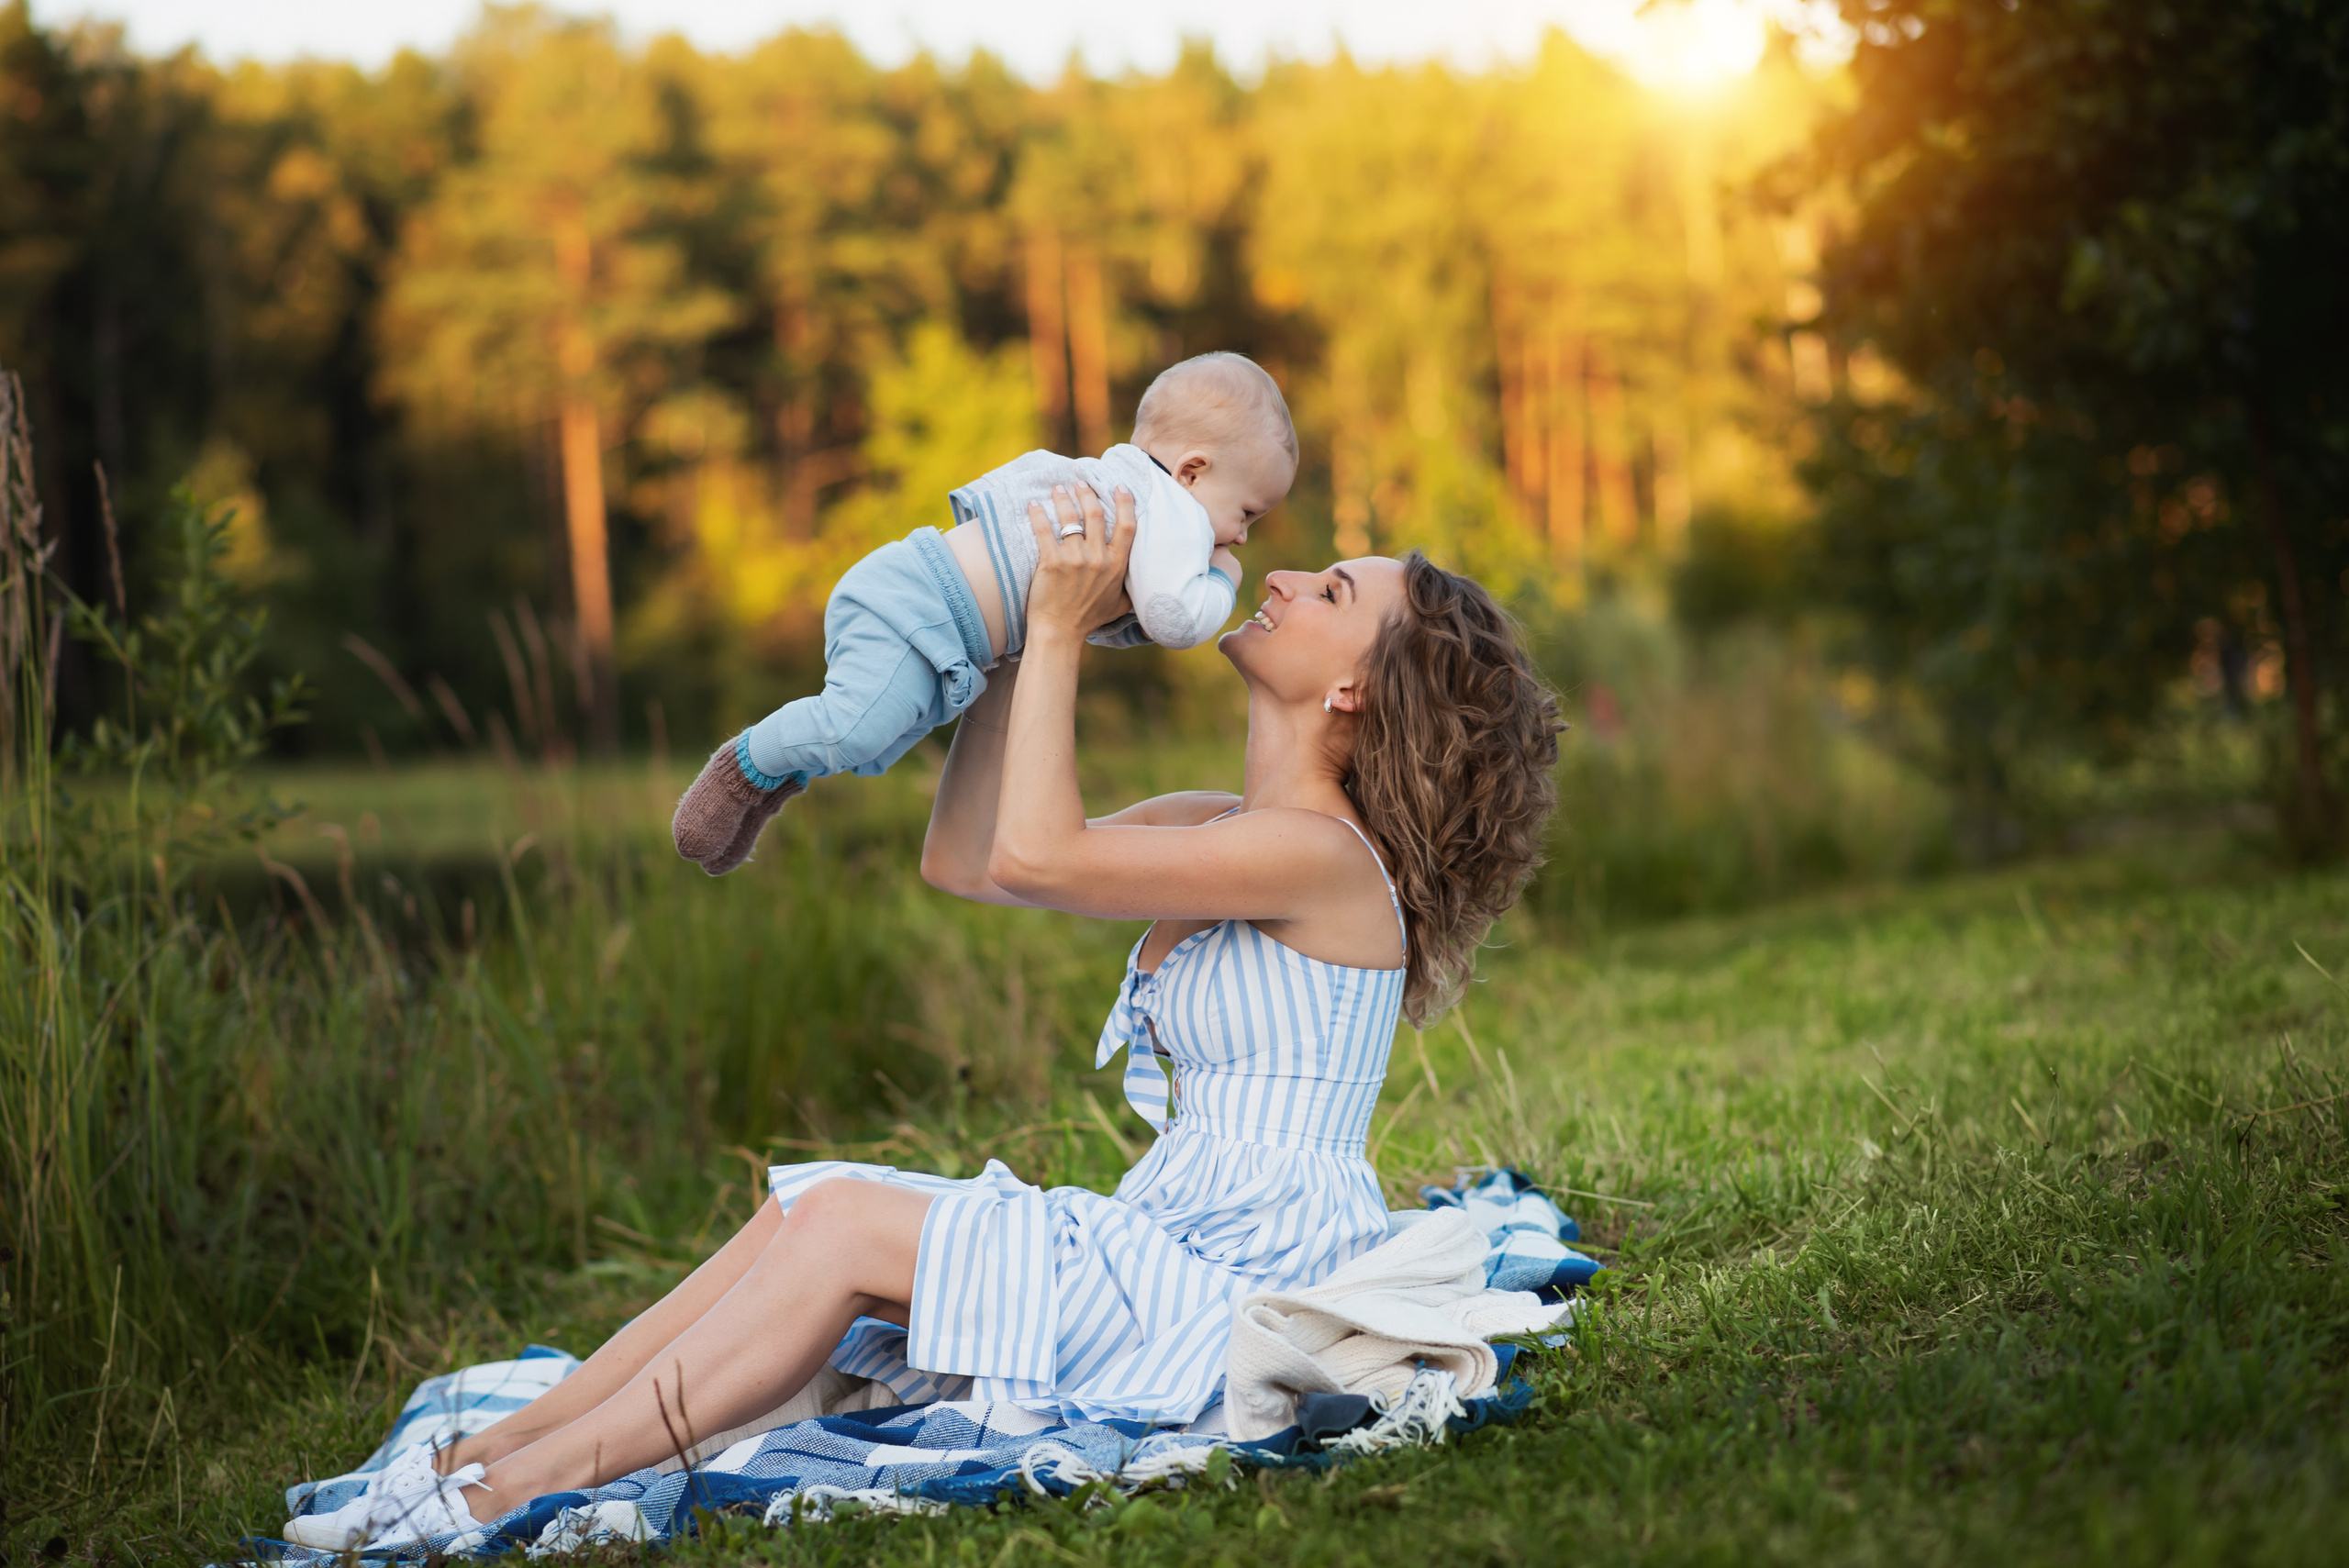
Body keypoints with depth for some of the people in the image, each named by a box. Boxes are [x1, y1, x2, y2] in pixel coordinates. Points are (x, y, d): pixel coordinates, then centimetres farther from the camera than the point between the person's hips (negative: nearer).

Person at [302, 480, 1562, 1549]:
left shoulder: (1320, 856, -15)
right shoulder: (1214, 829, 15)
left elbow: (1035, 857, -22)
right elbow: (961, 861, 18)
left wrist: (1059, 630, -13)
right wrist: (1025, 624, 16)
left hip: (1247, 1295, -9)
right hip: (1173, 1250, 9)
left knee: (845, 1224, -17)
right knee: (806, 1212, -4)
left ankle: (516, 1492, -15)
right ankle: (482, 1453, -6)